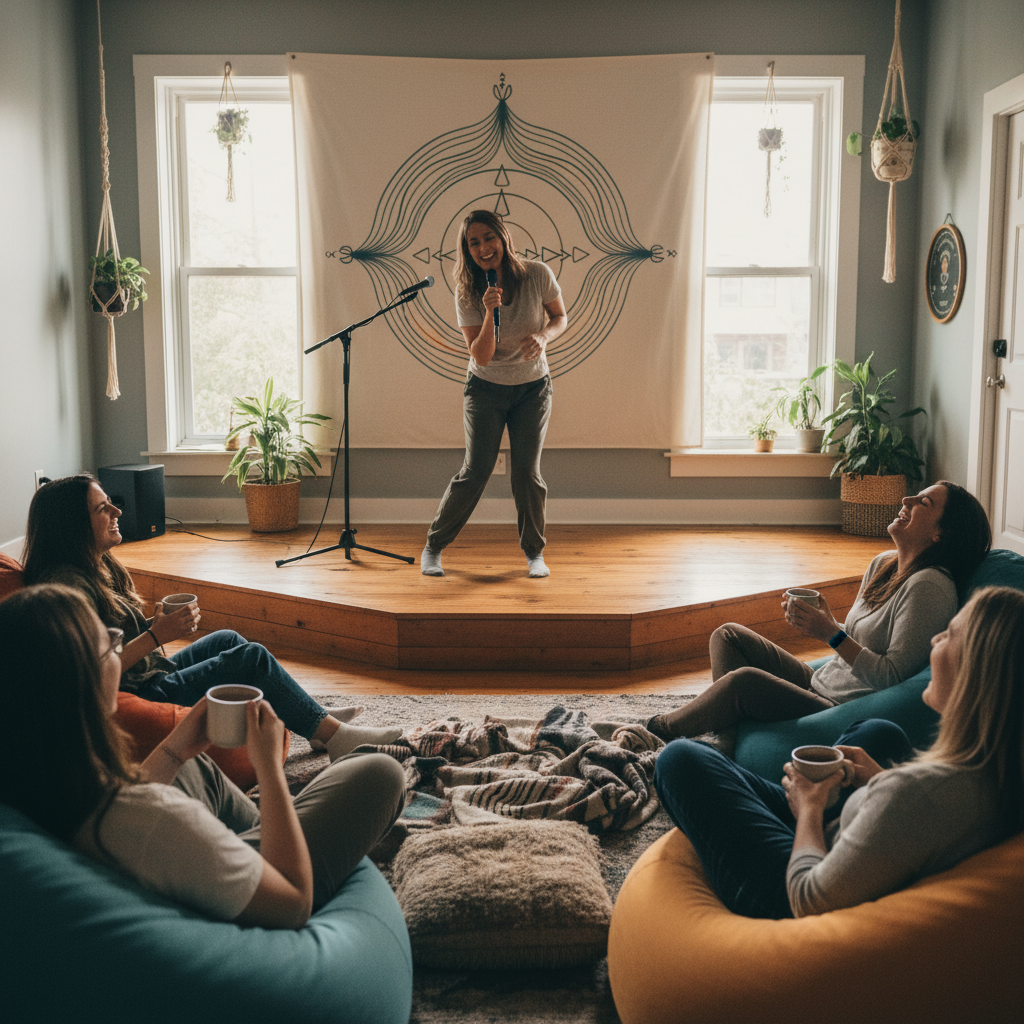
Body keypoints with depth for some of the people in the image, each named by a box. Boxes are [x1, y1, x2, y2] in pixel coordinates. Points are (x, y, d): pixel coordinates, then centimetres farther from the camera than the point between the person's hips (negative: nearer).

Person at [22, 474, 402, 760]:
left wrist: (158, 625, 2)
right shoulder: (68, 583, -23)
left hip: (149, 676, 11)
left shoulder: (97, 567, 9)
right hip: (138, 699, -11)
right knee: (252, 658, -11)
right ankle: (332, 734, 0)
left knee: (227, 640, 17)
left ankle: (314, 719, 19)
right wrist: (156, 636, -24)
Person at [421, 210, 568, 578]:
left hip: (533, 387, 1)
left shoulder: (537, 275, -13)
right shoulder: (467, 293, -14)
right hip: (486, 388, -1)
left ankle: (534, 552, 16)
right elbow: (481, 356, -18)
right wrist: (490, 311, -33)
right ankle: (433, 546, 11)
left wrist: (544, 335, -20)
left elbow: (560, 317, 2)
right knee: (476, 470, -5)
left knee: (527, 472, -3)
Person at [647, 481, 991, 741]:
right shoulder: (883, 564, 10)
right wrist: (824, 621, -2)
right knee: (729, 635, 6)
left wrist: (833, 636, -24)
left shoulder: (930, 587, -18)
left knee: (744, 681, -26)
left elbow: (893, 677, -21)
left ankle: (659, 729, -2)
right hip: (821, 686, 10)